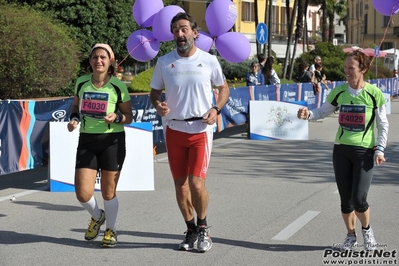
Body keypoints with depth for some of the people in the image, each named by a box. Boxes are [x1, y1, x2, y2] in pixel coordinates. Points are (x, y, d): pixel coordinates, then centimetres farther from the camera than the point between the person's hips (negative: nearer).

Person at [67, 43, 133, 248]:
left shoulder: (118, 86, -6)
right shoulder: (81, 83, 2)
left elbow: (129, 116, 1)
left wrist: (116, 117, -20)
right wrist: (73, 119, -2)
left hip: (112, 141, -2)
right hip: (87, 141, 3)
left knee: (108, 192, 6)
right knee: (83, 194, -4)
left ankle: (110, 230, 30)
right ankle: (97, 217, 30)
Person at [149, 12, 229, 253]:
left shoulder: (209, 61, -3)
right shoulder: (164, 62, 0)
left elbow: (224, 88, 10)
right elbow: (155, 91, 10)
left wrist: (216, 109, -7)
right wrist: (157, 105, -13)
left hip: (200, 130, -2)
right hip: (174, 130, 2)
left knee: (196, 183, -12)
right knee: (180, 185, 8)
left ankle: (203, 228, 13)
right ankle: (191, 230, 27)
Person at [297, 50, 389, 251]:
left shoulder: (374, 93, -7)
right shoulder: (339, 92, 1)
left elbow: (383, 125, 0)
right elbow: (323, 111, 11)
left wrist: (379, 148, -8)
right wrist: (308, 114, -9)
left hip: (365, 151, -3)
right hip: (341, 149, 3)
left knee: (359, 199, -10)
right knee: (345, 199, 6)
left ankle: (367, 230, 20)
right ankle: (351, 236, 27)